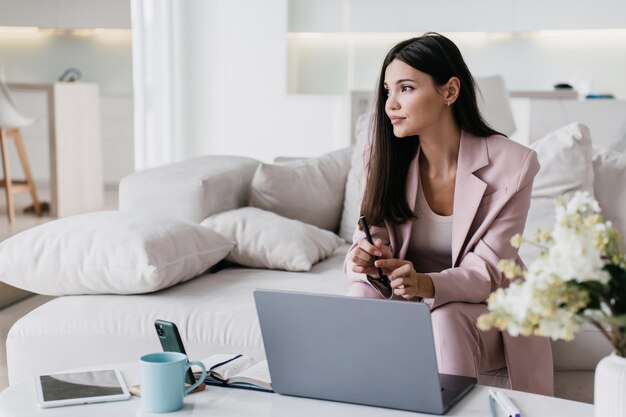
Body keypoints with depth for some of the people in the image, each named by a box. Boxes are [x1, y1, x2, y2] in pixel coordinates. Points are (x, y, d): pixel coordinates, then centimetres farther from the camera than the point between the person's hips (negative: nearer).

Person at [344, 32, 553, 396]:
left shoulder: (510, 164, -16)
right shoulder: (386, 158, -6)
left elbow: (485, 272, -18)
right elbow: (369, 240, -6)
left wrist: (425, 284, -39)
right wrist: (363, 260, -32)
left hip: (481, 307, -2)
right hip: (404, 299, 3)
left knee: (446, 321, -34)